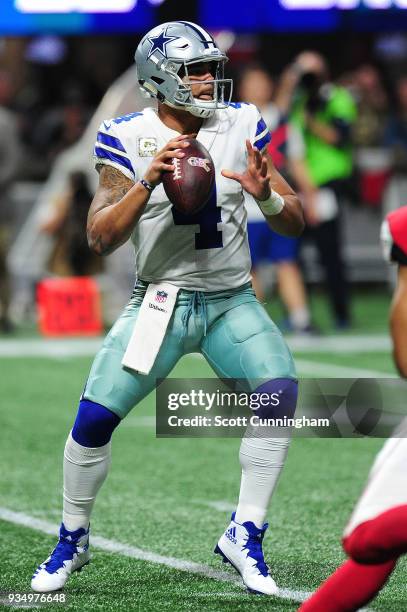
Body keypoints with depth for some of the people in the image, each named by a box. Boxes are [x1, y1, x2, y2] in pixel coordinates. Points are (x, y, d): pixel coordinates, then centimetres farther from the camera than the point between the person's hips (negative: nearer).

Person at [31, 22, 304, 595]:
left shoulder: (241, 125, -2)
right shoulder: (127, 138, -7)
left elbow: (296, 224, -1)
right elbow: (101, 238, -15)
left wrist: (267, 196, -23)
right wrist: (147, 183, -28)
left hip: (232, 302, 1)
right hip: (159, 300, -1)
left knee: (279, 391, -23)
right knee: (95, 417, -11)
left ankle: (245, 535, -9)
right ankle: (73, 539, 14)